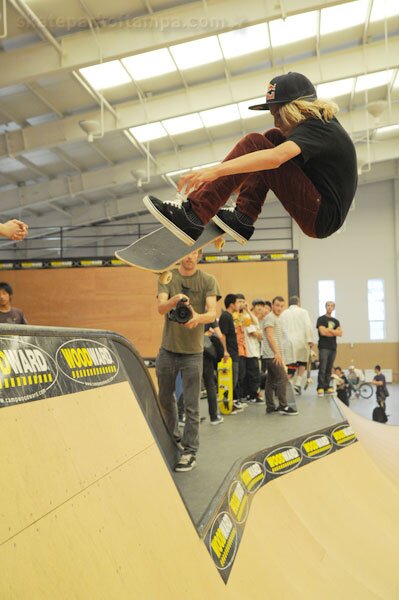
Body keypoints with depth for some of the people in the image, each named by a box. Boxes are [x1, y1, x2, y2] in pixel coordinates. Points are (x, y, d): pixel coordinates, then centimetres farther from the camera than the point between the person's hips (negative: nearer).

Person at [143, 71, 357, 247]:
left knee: (254, 143, -16)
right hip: (321, 210, 10)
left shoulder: (316, 127, -15)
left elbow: (275, 158, -33)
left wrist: (215, 171, -39)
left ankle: (193, 216, -23)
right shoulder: (321, 122, 14)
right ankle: (242, 218, 0)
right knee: (273, 138, 11)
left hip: (323, 217, -10)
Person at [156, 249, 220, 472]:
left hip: (193, 351, -3)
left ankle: (190, 451, 8)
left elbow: (213, 313, -15)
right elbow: (161, 308, -14)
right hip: (167, 349, 3)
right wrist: (174, 300, -37)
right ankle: (174, 439, 37)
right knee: (165, 398, 16)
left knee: (192, 405, -2)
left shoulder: (208, 281, -2)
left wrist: (199, 317, -38)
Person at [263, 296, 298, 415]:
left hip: (276, 355, 10)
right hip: (272, 355, -10)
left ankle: (270, 407, 10)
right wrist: (277, 353, -20)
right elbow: (269, 336, -16)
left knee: (271, 381, 8)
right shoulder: (270, 317, -8)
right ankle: (283, 406, -12)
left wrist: (279, 355, 20)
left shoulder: (277, 319, 22)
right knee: (282, 378, -12)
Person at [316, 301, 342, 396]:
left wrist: (329, 330, -7)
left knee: (329, 369, 6)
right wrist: (334, 332, -2)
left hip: (333, 347, 5)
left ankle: (327, 387, 10)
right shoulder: (321, 319, 1)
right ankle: (320, 387, -12)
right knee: (322, 368, -11)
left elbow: (340, 333, 4)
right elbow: (322, 332, -12)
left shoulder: (336, 321, 17)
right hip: (324, 347, -5)